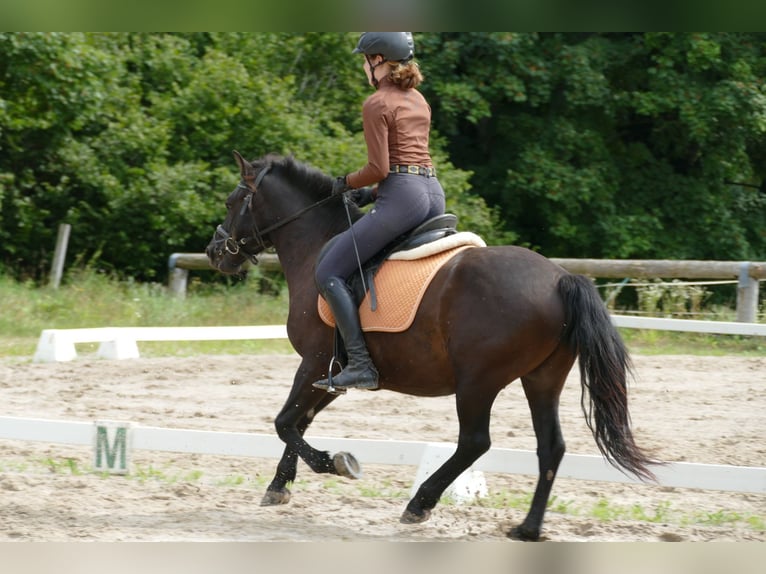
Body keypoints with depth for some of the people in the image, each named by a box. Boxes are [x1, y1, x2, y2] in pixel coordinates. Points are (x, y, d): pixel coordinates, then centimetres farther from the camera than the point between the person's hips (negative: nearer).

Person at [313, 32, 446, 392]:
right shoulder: (419, 100, 20)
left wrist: (346, 183, 5)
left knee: (328, 273, -7)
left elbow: (380, 168, -13)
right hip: (434, 194, 9)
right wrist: (371, 194, 21)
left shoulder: (377, 104, -6)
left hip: (402, 197, -9)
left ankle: (360, 365, -19)